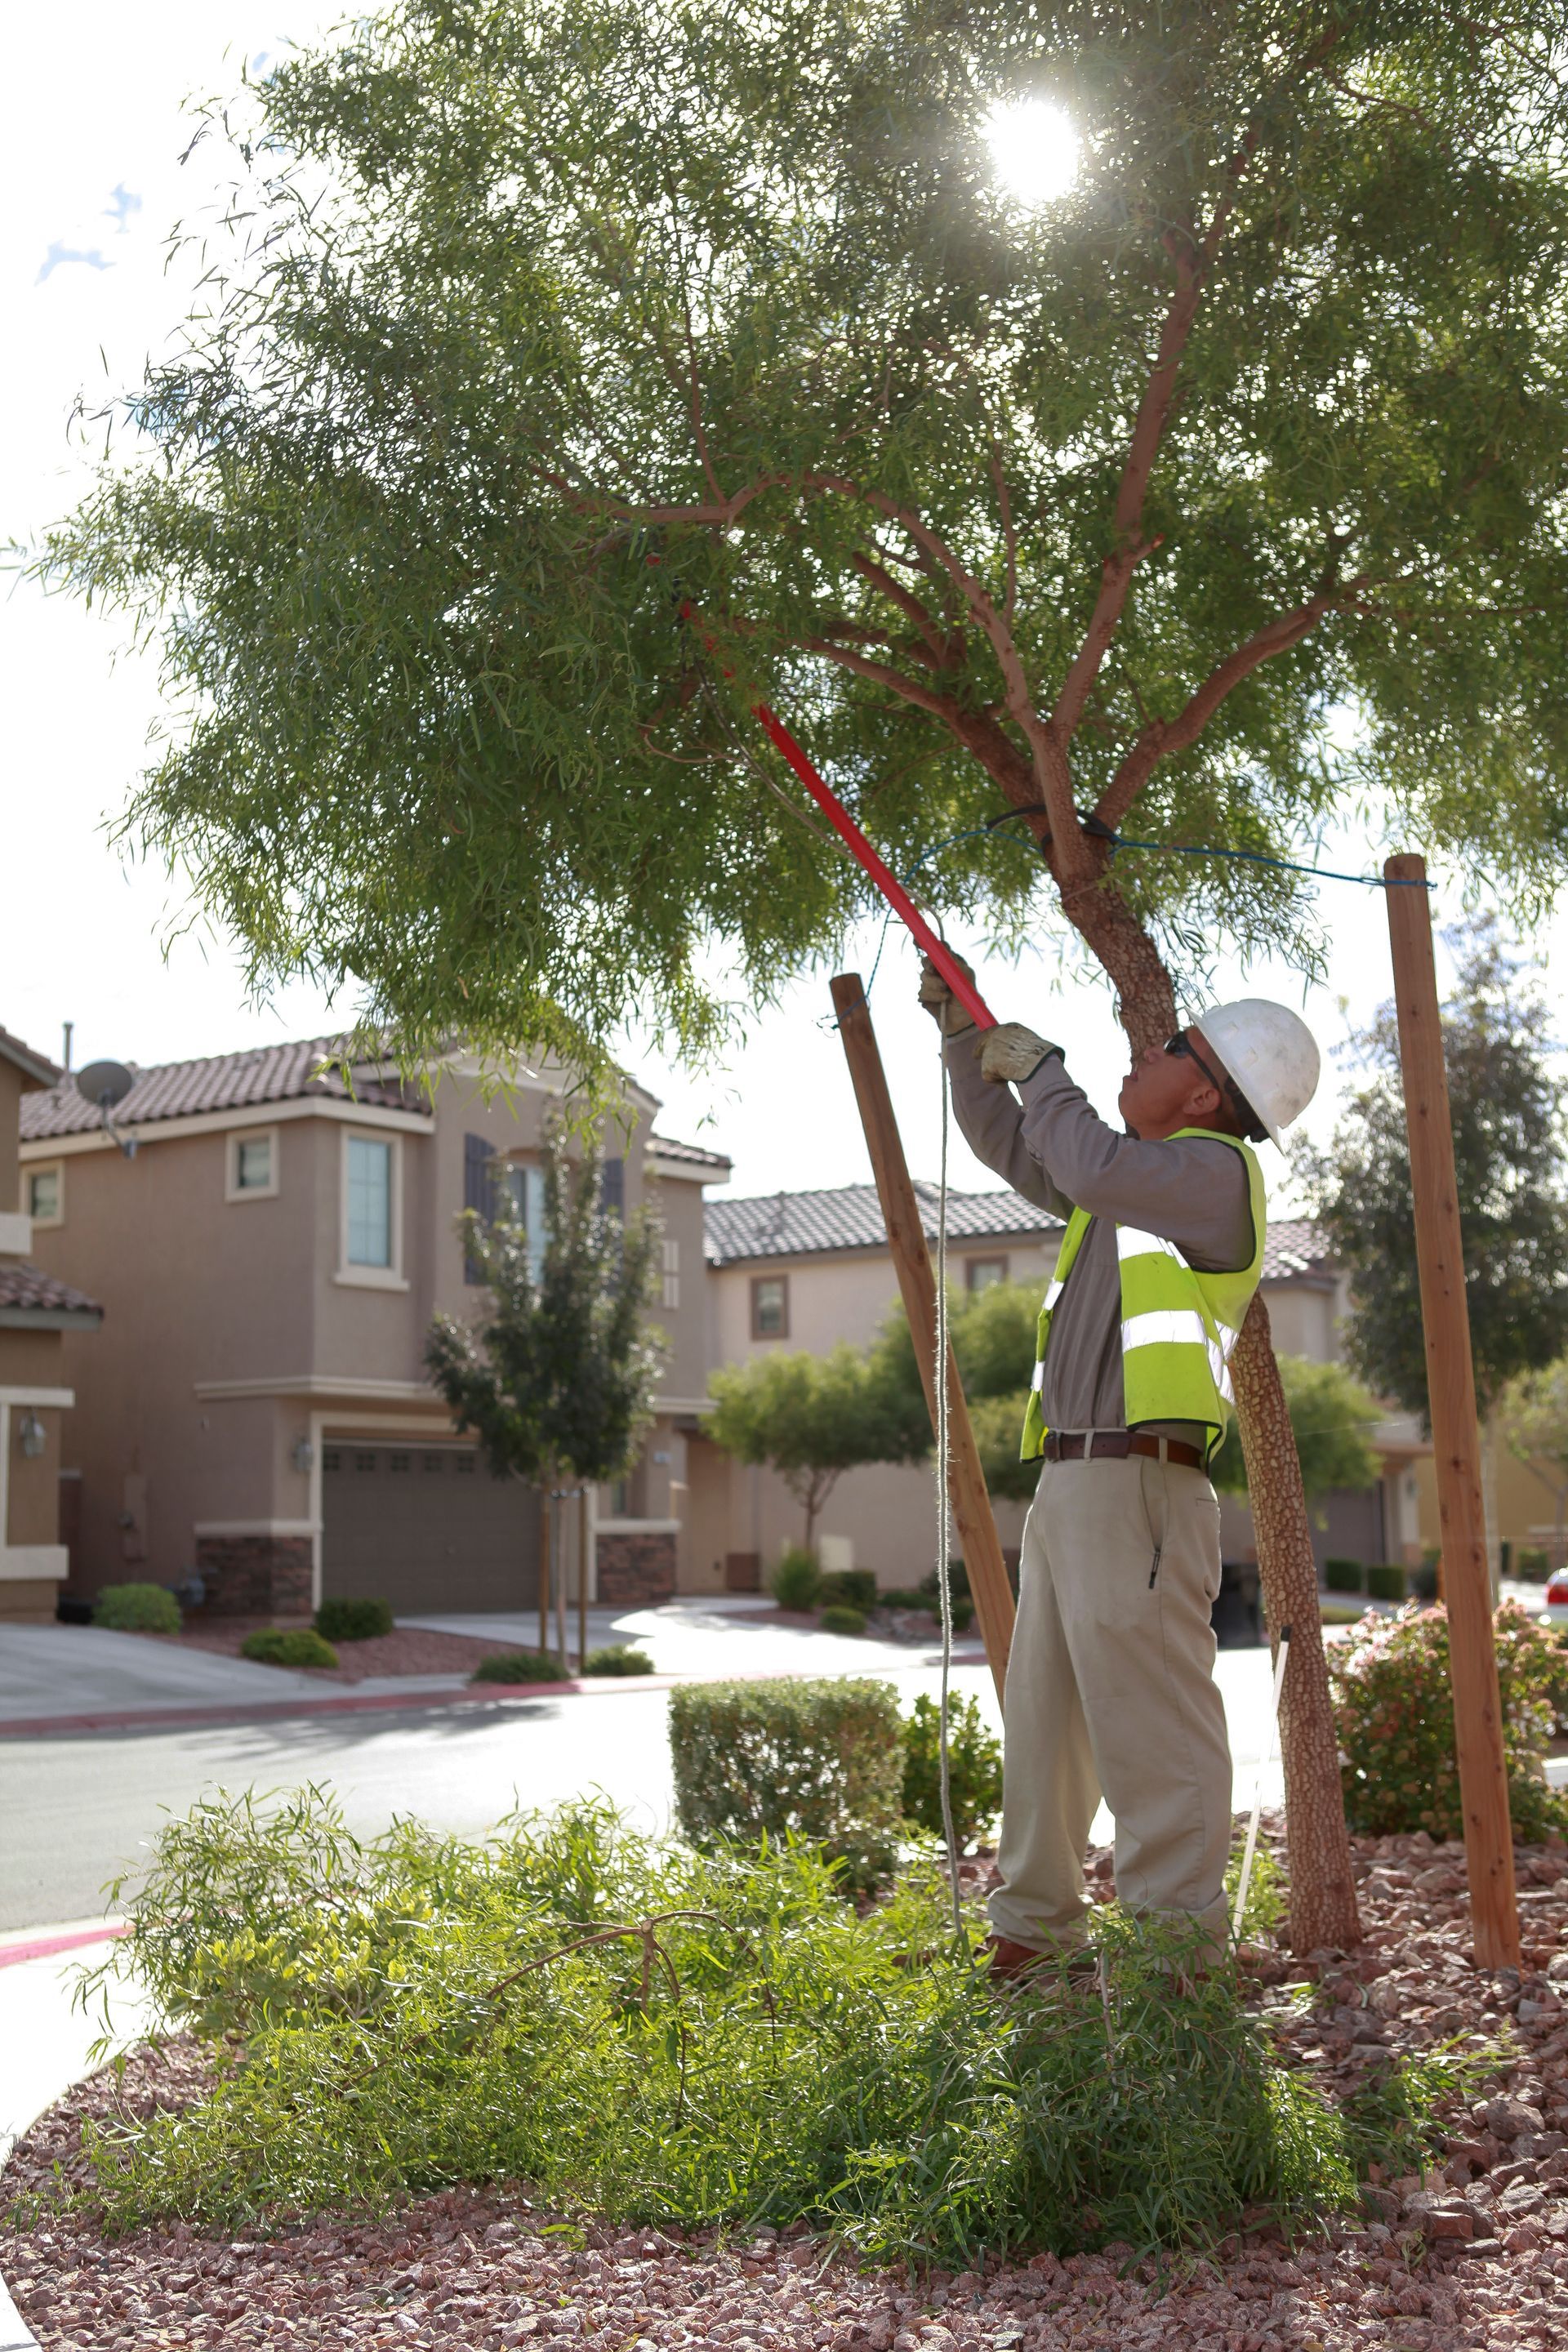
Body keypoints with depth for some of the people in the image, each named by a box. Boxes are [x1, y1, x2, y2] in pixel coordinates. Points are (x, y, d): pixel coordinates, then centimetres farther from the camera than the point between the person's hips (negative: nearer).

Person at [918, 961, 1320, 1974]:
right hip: (1067, 1482, 10)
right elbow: (1013, 1146, 36)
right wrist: (963, 1029, 28)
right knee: (1045, 1717, 15)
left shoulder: (1217, 1170, -5)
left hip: (1136, 1483, -10)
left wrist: (1040, 1067, -6)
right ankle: (1032, 1930, 26)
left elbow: (1093, 1169, -24)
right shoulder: (1144, 1179, 23)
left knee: (1150, 1721, -9)